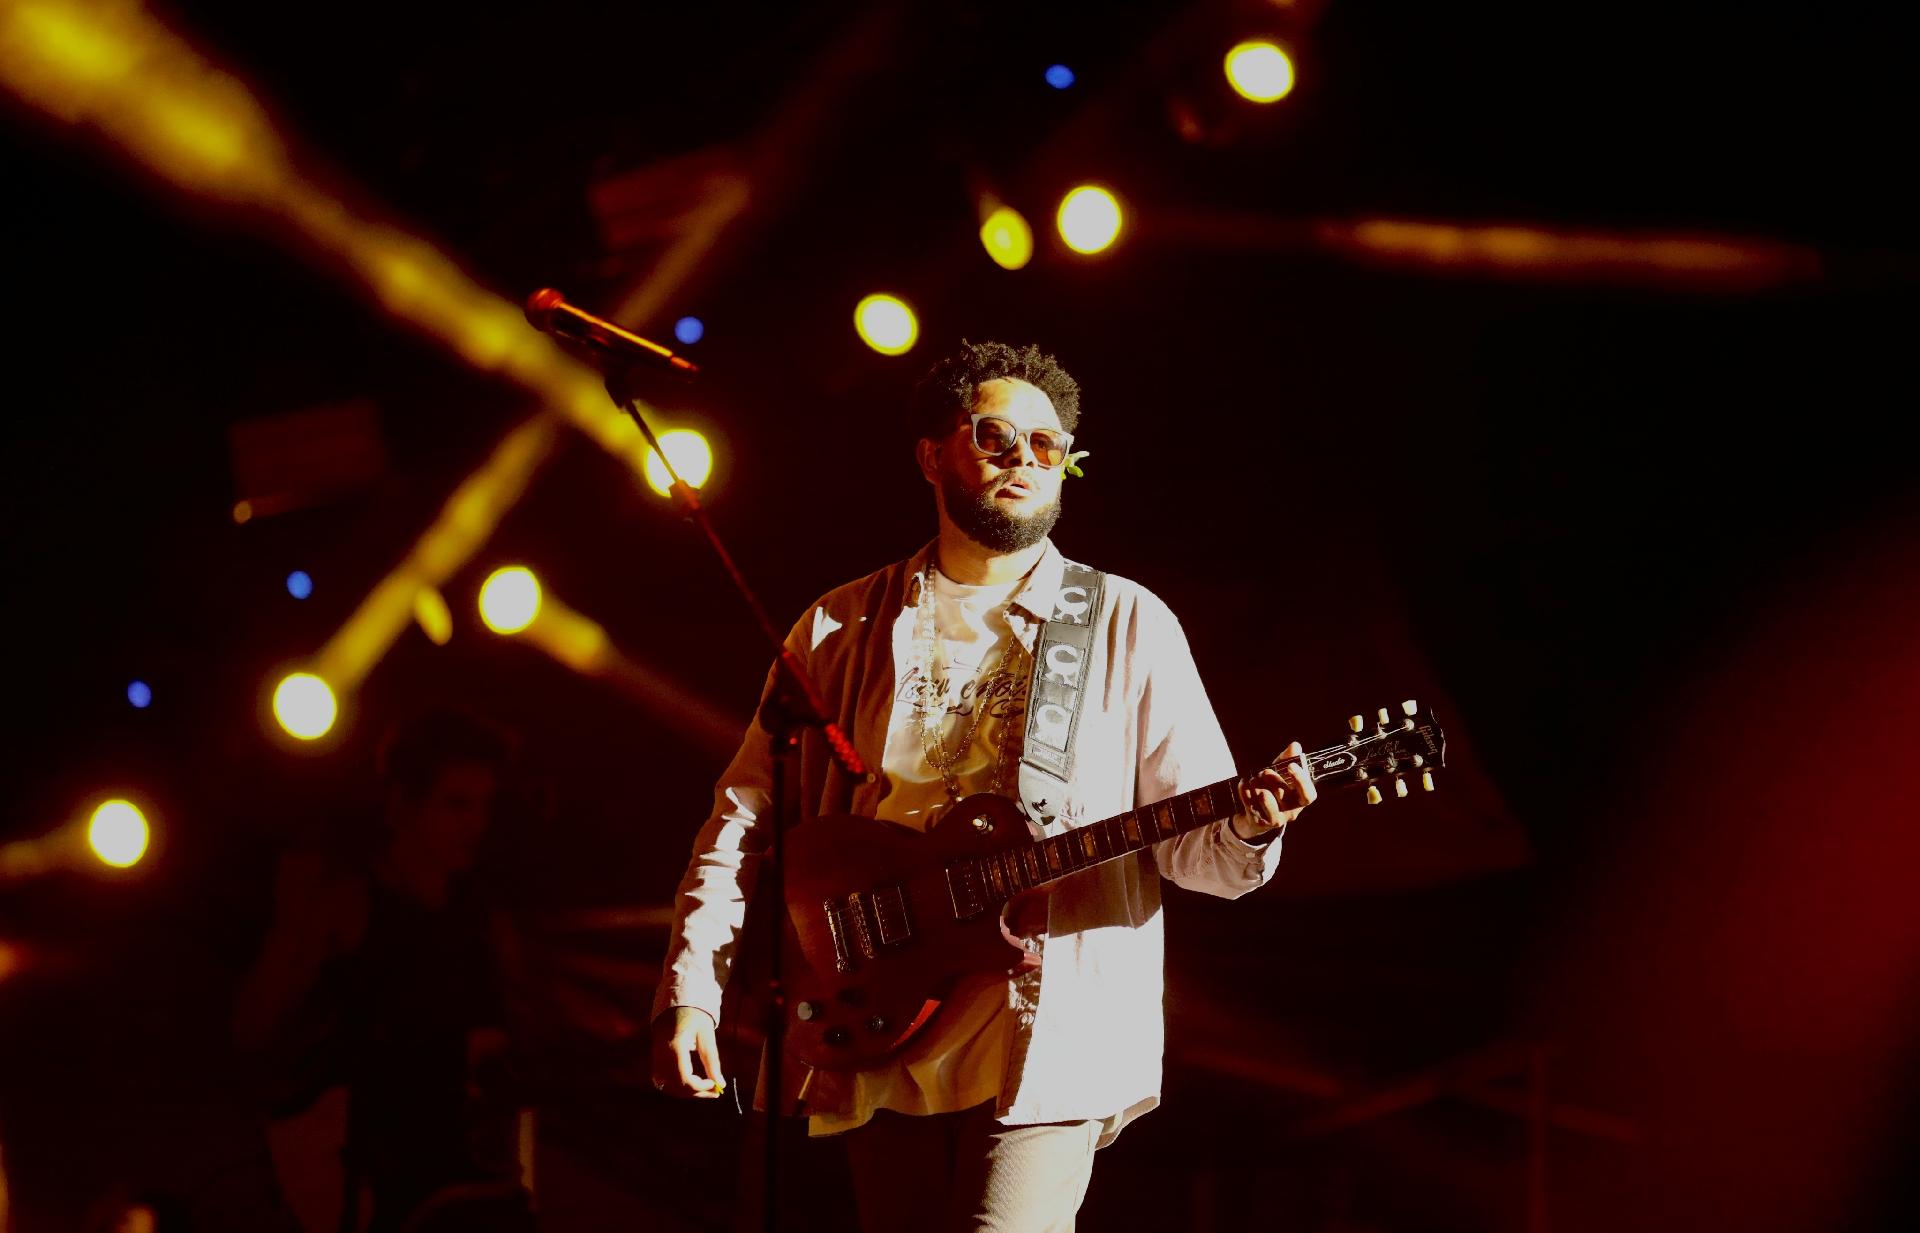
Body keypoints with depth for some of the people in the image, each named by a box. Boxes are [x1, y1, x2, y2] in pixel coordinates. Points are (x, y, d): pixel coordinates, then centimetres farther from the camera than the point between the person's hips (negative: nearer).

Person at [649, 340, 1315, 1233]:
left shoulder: (1129, 624, 5)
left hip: (1046, 1045, -3)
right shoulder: (843, 629, 11)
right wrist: (689, 990, -2)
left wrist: (1245, 829, -22)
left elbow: (1188, 846, 1)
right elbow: (746, 817, 9)